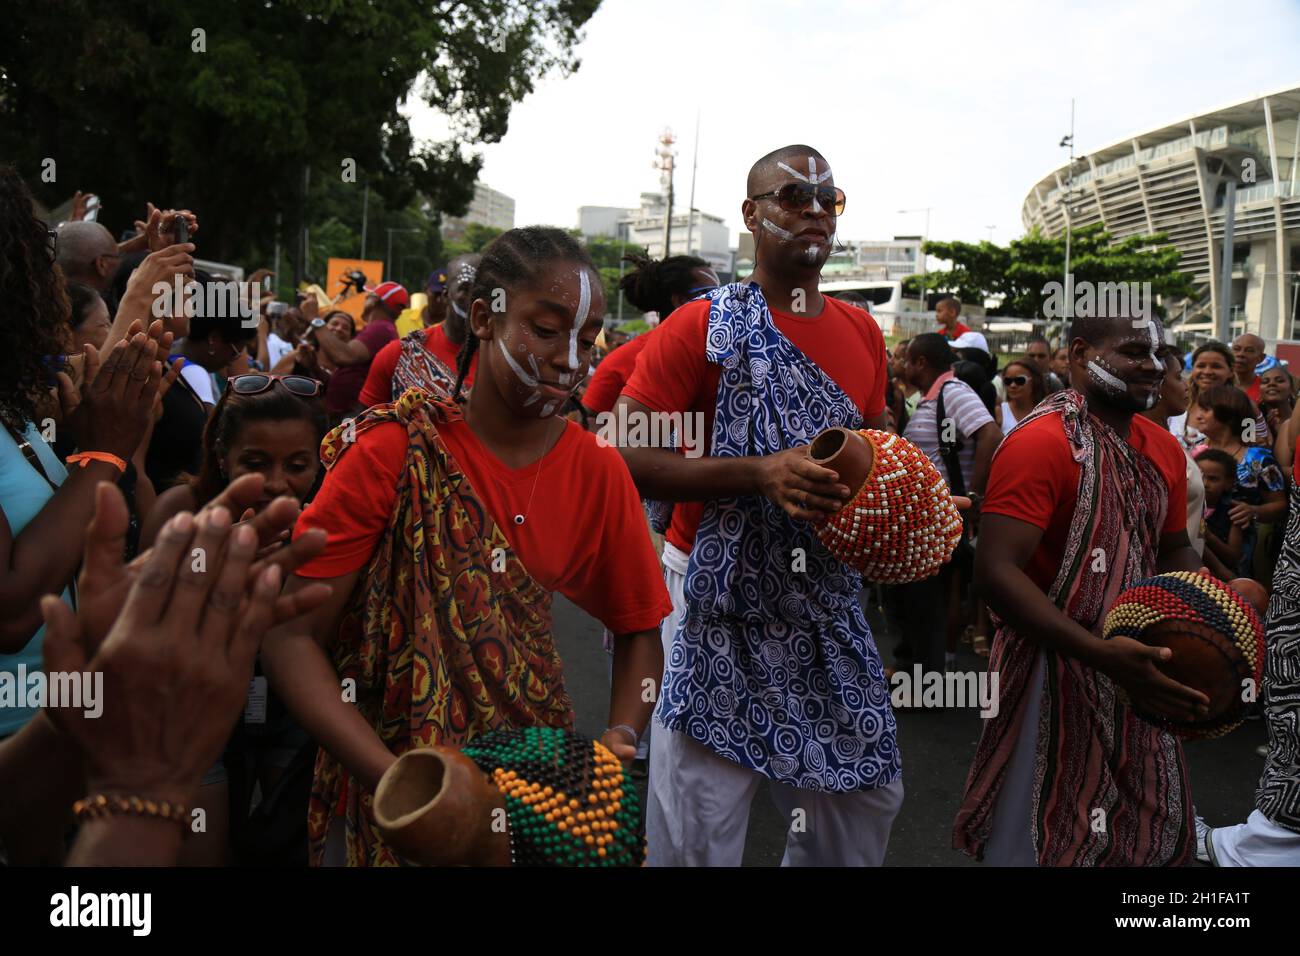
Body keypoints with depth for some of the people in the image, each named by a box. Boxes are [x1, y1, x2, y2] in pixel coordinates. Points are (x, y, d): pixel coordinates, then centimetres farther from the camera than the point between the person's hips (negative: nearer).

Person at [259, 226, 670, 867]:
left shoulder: (599, 472, -6)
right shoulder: (391, 454, -15)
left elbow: (638, 628, 5)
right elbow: (290, 636, -16)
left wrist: (620, 736, -13)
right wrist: (397, 780, -27)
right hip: (388, 793, -2)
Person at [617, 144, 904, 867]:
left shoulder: (864, 333, 9)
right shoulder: (702, 326, -8)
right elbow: (627, 456, -14)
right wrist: (758, 474, -24)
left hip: (827, 600, 6)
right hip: (721, 598, -5)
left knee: (868, 798, 15)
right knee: (700, 830, 3)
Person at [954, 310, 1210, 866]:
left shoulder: (1164, 448, 6)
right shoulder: (1040, 441, -19)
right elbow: (995, 572, -26)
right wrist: (1100, 654, -33)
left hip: (1139, 670, 8)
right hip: (1058, 672, -7)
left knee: (1151, 832, 21)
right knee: (1044, 841, 7)